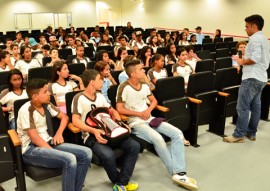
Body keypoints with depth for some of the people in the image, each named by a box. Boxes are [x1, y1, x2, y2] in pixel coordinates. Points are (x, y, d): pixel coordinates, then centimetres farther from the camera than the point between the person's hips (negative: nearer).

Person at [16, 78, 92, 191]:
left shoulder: (46, 105, 6)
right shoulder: (26, 110, -15)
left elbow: (64, 117, 18)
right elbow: (34, 138, -19)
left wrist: (59, 133, 0)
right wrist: (55, 153, -20)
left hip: (48, 143, 7)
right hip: (31, 150, -7)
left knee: (86, 153, -11)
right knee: (69, 159, -32)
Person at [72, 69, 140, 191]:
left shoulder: (100, 96, 16)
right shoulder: (79, 98, -7)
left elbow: (112, 111, 24)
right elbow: (75, 120, -16)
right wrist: (94, 130, -29)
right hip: (91, 135, -7)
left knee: (134, 146, -14)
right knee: (108, 155, -36)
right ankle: (117, 181, -3)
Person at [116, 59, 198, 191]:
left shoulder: (144, 85, 9)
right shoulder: (124, 87, -12)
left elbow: (154, 101, 19)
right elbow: (119, 109, -14)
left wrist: (149, 109, -3)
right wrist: (139, 114, -14)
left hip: (149, 119, 7)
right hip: (135, 123, -7)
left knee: (177, 133, -12)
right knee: (158, 139, -33)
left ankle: (179, 172, -19)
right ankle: (176, 173, -17)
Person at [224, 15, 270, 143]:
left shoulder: (255, 38, -12)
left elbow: (256, 57, -25)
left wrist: (242, 62, -11)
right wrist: (245, 60, 15)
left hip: (252, 77, -10)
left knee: (242, 107, -6)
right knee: (255, 106, 12)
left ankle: (239, 135, -1)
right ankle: (251, 133, 20)